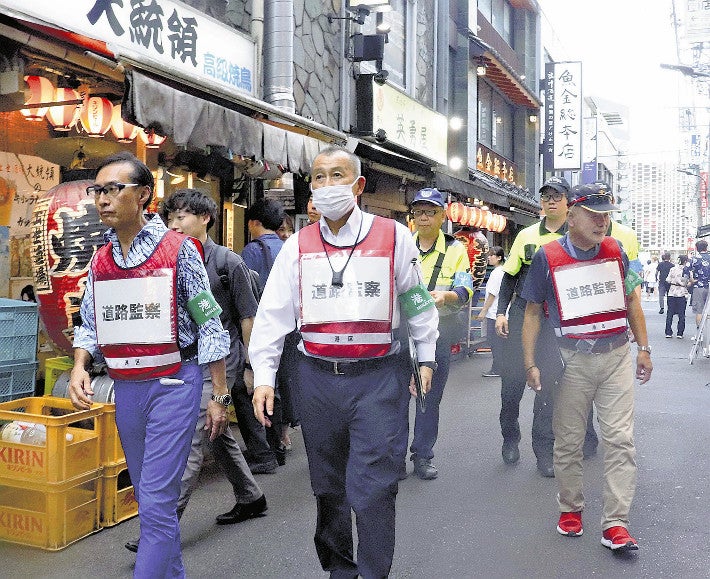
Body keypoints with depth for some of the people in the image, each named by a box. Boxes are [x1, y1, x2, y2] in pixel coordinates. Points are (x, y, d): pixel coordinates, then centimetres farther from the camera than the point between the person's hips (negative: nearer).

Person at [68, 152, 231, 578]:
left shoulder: (178, 249, -8)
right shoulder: (100, 261, 8)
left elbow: (209, 325, -6)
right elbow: (90, 326, 14)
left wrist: (220, 396, -6)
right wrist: (80, 366, -7)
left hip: (174, 384, -6)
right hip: (125, 388, 6)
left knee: (157, 500, -6)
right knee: (148, 496, 15)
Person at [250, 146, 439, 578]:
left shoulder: (394, 237, 0)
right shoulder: (297, 246, 6)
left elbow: (417, 301, 9)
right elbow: (274, 312, 4)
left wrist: (426, 358, 13)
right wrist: (264, 376, -2)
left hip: (379, 379, -3)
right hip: (318, 379, 3)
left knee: (371, 491, -4)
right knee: (328, 487, 15)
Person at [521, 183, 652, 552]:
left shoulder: (615, 250, 4)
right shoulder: (547, 256, -5)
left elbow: (631, 299, 16)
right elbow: (533, 311, 1)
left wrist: (643, 348, 13)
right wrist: (530, 364, -3)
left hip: (616, 356, 2)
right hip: (572, 359, -2)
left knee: (620, 439, -1)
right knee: (568, 441, 8)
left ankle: (615, 524, 6)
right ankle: (570, 509, 27)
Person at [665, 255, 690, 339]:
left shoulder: (672, 269, 2)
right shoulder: (686, 270, -7)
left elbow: (668, 280, 2)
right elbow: (686, 283, -8)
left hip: (672, 293, 3)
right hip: (682, 294, -3)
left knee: (670, 313, 7)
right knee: (681, 315, 4)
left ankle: (668, 333, 6)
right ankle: (679, 333, 3)